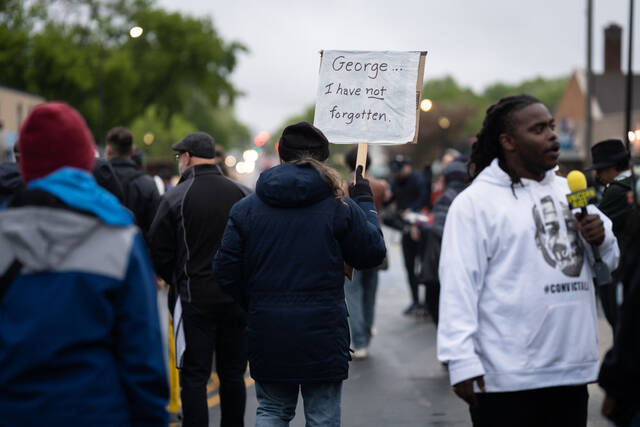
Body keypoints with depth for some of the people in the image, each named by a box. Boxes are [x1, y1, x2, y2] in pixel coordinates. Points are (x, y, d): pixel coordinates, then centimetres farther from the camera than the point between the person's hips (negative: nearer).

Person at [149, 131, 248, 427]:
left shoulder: (175, 197, -6)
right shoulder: (238, 193, 2)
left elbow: (159, 253, -3)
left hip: (195, 298, -3)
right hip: (237, 298, 3)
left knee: (194, 376, 2)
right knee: (233, 374, 12)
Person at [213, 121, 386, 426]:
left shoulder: (246, 208, 1)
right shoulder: (339, 207, -5)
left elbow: (226, 272, 1)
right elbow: (372, 254, 5)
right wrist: (366, 203, 17)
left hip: (267, 332, 2)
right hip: (322, 332, -2)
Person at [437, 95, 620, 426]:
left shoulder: (570, 191, 15)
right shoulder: (475, 202, -6)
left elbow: (611, 265, 20)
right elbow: (459, 285, -11)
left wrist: (602, 240, -3)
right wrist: (461, 362, -18)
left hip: (573, 371, 6)